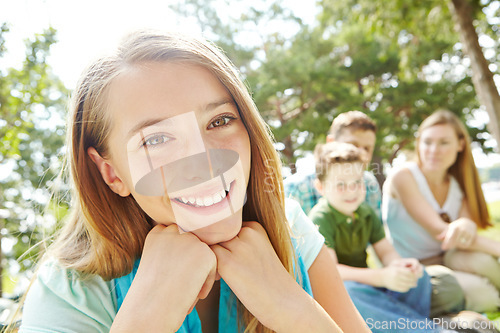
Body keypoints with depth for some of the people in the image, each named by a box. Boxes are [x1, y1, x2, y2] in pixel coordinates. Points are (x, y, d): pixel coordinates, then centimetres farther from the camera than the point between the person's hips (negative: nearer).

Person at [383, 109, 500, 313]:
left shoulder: (458, 183, 3)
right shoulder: (402, 177, -16)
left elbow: (469, 222, -11)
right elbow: (439, 230, -23)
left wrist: (467, 225, -36)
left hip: (446, 259, 5)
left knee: (482, 260, -28)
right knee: (480, 292, -27)